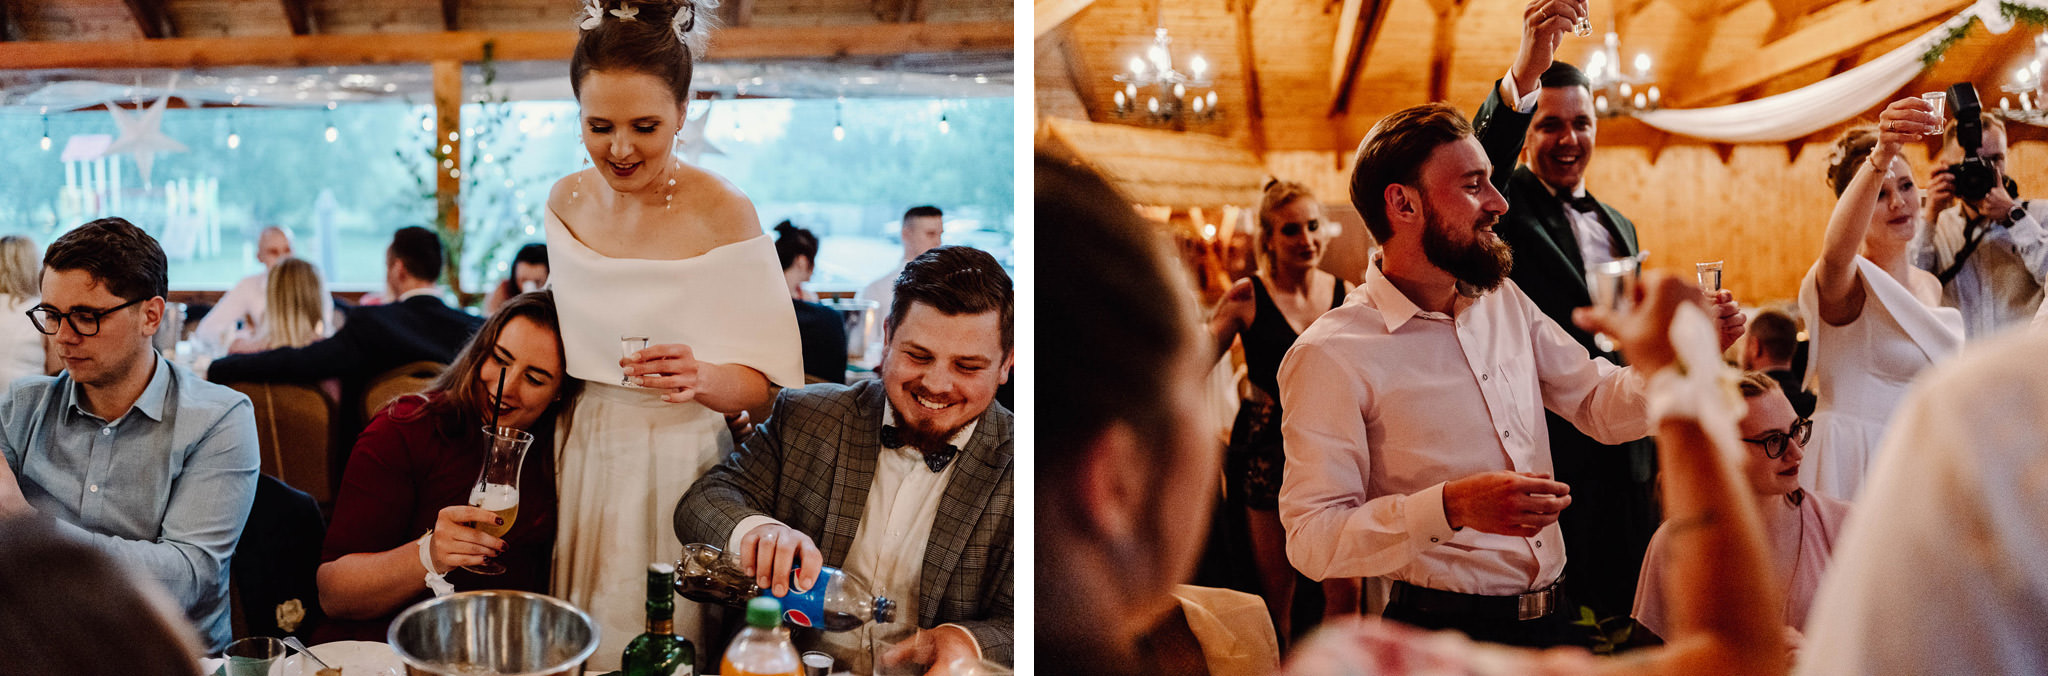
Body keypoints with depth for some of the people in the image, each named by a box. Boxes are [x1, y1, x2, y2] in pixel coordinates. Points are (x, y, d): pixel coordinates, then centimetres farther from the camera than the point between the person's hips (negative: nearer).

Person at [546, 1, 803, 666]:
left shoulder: (722, 213, -15)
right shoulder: (566, 201, 1)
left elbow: (766, 383, -13)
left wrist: (701, 378, -31)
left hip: (678, 463, -4)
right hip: (583, 455, 5)